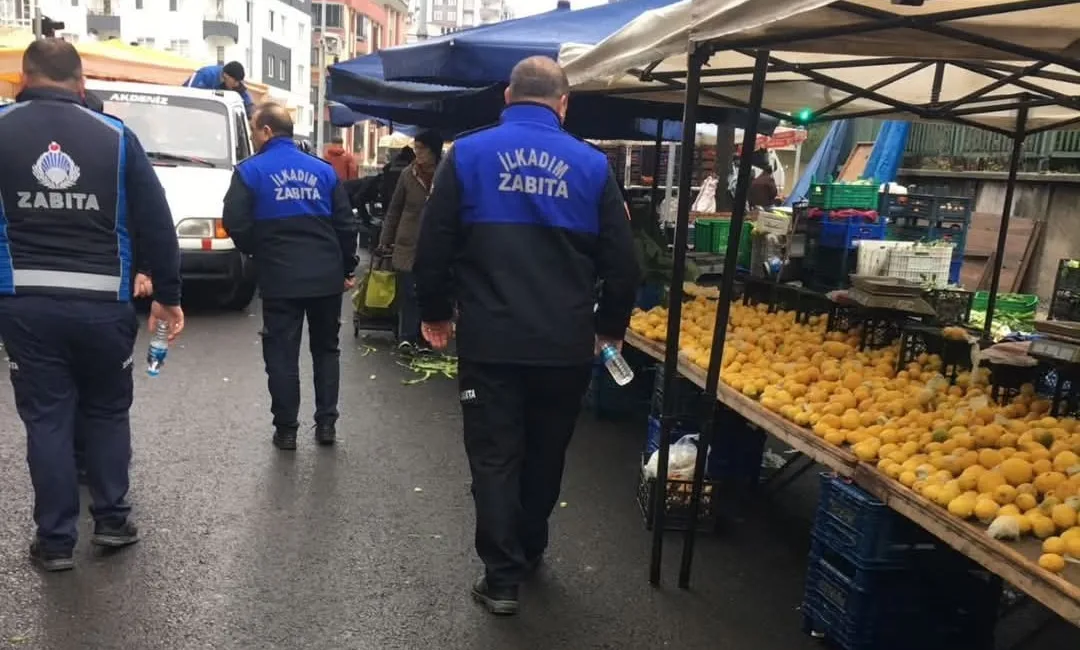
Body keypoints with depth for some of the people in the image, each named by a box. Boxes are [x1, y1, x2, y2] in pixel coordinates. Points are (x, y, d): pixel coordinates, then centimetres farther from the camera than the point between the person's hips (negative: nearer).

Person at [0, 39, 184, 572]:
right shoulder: (115, 135, 0)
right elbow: (155, 224, 0)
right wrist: (167, 296, 8)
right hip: (103, 304, 0)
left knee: (46, 418, 9)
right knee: (108, 411, 17)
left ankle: (55, 540, 16)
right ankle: (111, 519, 23)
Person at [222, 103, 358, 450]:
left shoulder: (250, 170, -2)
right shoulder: (324, 170, 9)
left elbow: (235, 223, -10)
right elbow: (346, 225, 7)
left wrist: (256, 251, 10)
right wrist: (347, 268, 17)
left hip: (280, 277, -3)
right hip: (326, 275, 3)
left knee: (282, 353, 6)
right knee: (325, 349, 15)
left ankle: (286, 429, 11)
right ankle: (326, 423, 15)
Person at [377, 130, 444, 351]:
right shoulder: (408, 174, -1)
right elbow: (394, 209, 6)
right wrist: (385, 240, 4)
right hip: (408, 245, 0)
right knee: (408, 293, 1)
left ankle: (421, 336, 18)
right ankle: (407, 337, 7)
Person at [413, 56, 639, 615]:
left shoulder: (468, 153, -1)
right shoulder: (592, 164, 0)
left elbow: (434, 246, -2)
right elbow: (621, 262, 2)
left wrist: (435, 312, 13)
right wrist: (609, 325, 16)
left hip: (490, 338, -1)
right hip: (566, 342, 2)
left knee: (494, 457, 9)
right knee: (546, 453, 20)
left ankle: (502, 577, 14)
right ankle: (529, 551, 37)